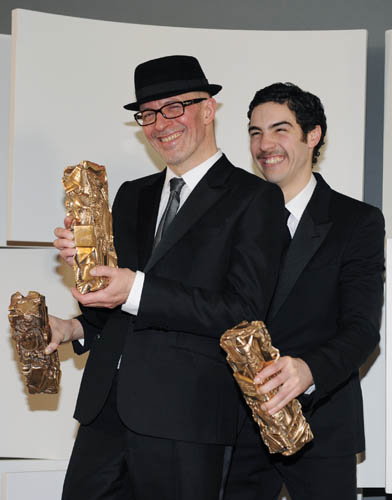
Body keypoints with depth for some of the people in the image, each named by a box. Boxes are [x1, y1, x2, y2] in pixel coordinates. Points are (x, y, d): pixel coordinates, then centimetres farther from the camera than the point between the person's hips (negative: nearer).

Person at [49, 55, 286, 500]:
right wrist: (75, 327, 2)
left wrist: (138, 290, -20)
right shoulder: (132, 196, 17)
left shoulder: (255, 199, -3)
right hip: (105, 406, 6)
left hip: (184, 414, -5)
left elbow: (245, 313, -12)